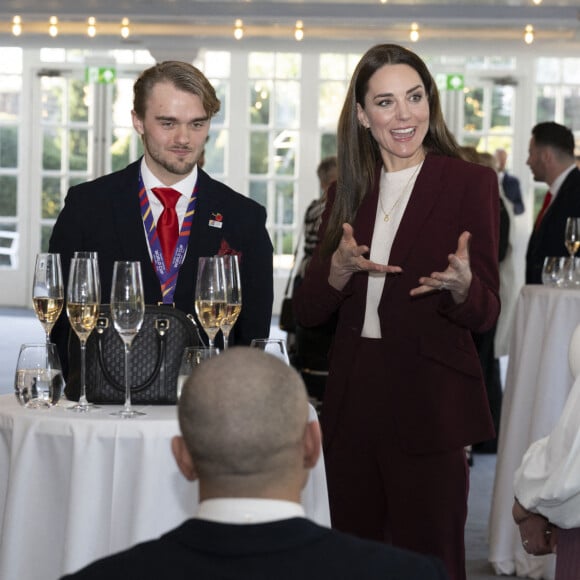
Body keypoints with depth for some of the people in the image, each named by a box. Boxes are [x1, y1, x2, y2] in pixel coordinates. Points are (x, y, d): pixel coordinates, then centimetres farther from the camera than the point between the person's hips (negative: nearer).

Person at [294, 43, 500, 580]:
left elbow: (485, 315, -6)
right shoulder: (348, 192, 10)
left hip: (429, 407, -5)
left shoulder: (470, 183, -4)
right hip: (352, 399, 5)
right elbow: (307, 310, 6)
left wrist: (460, 286, -28)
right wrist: (340, 268, -14)